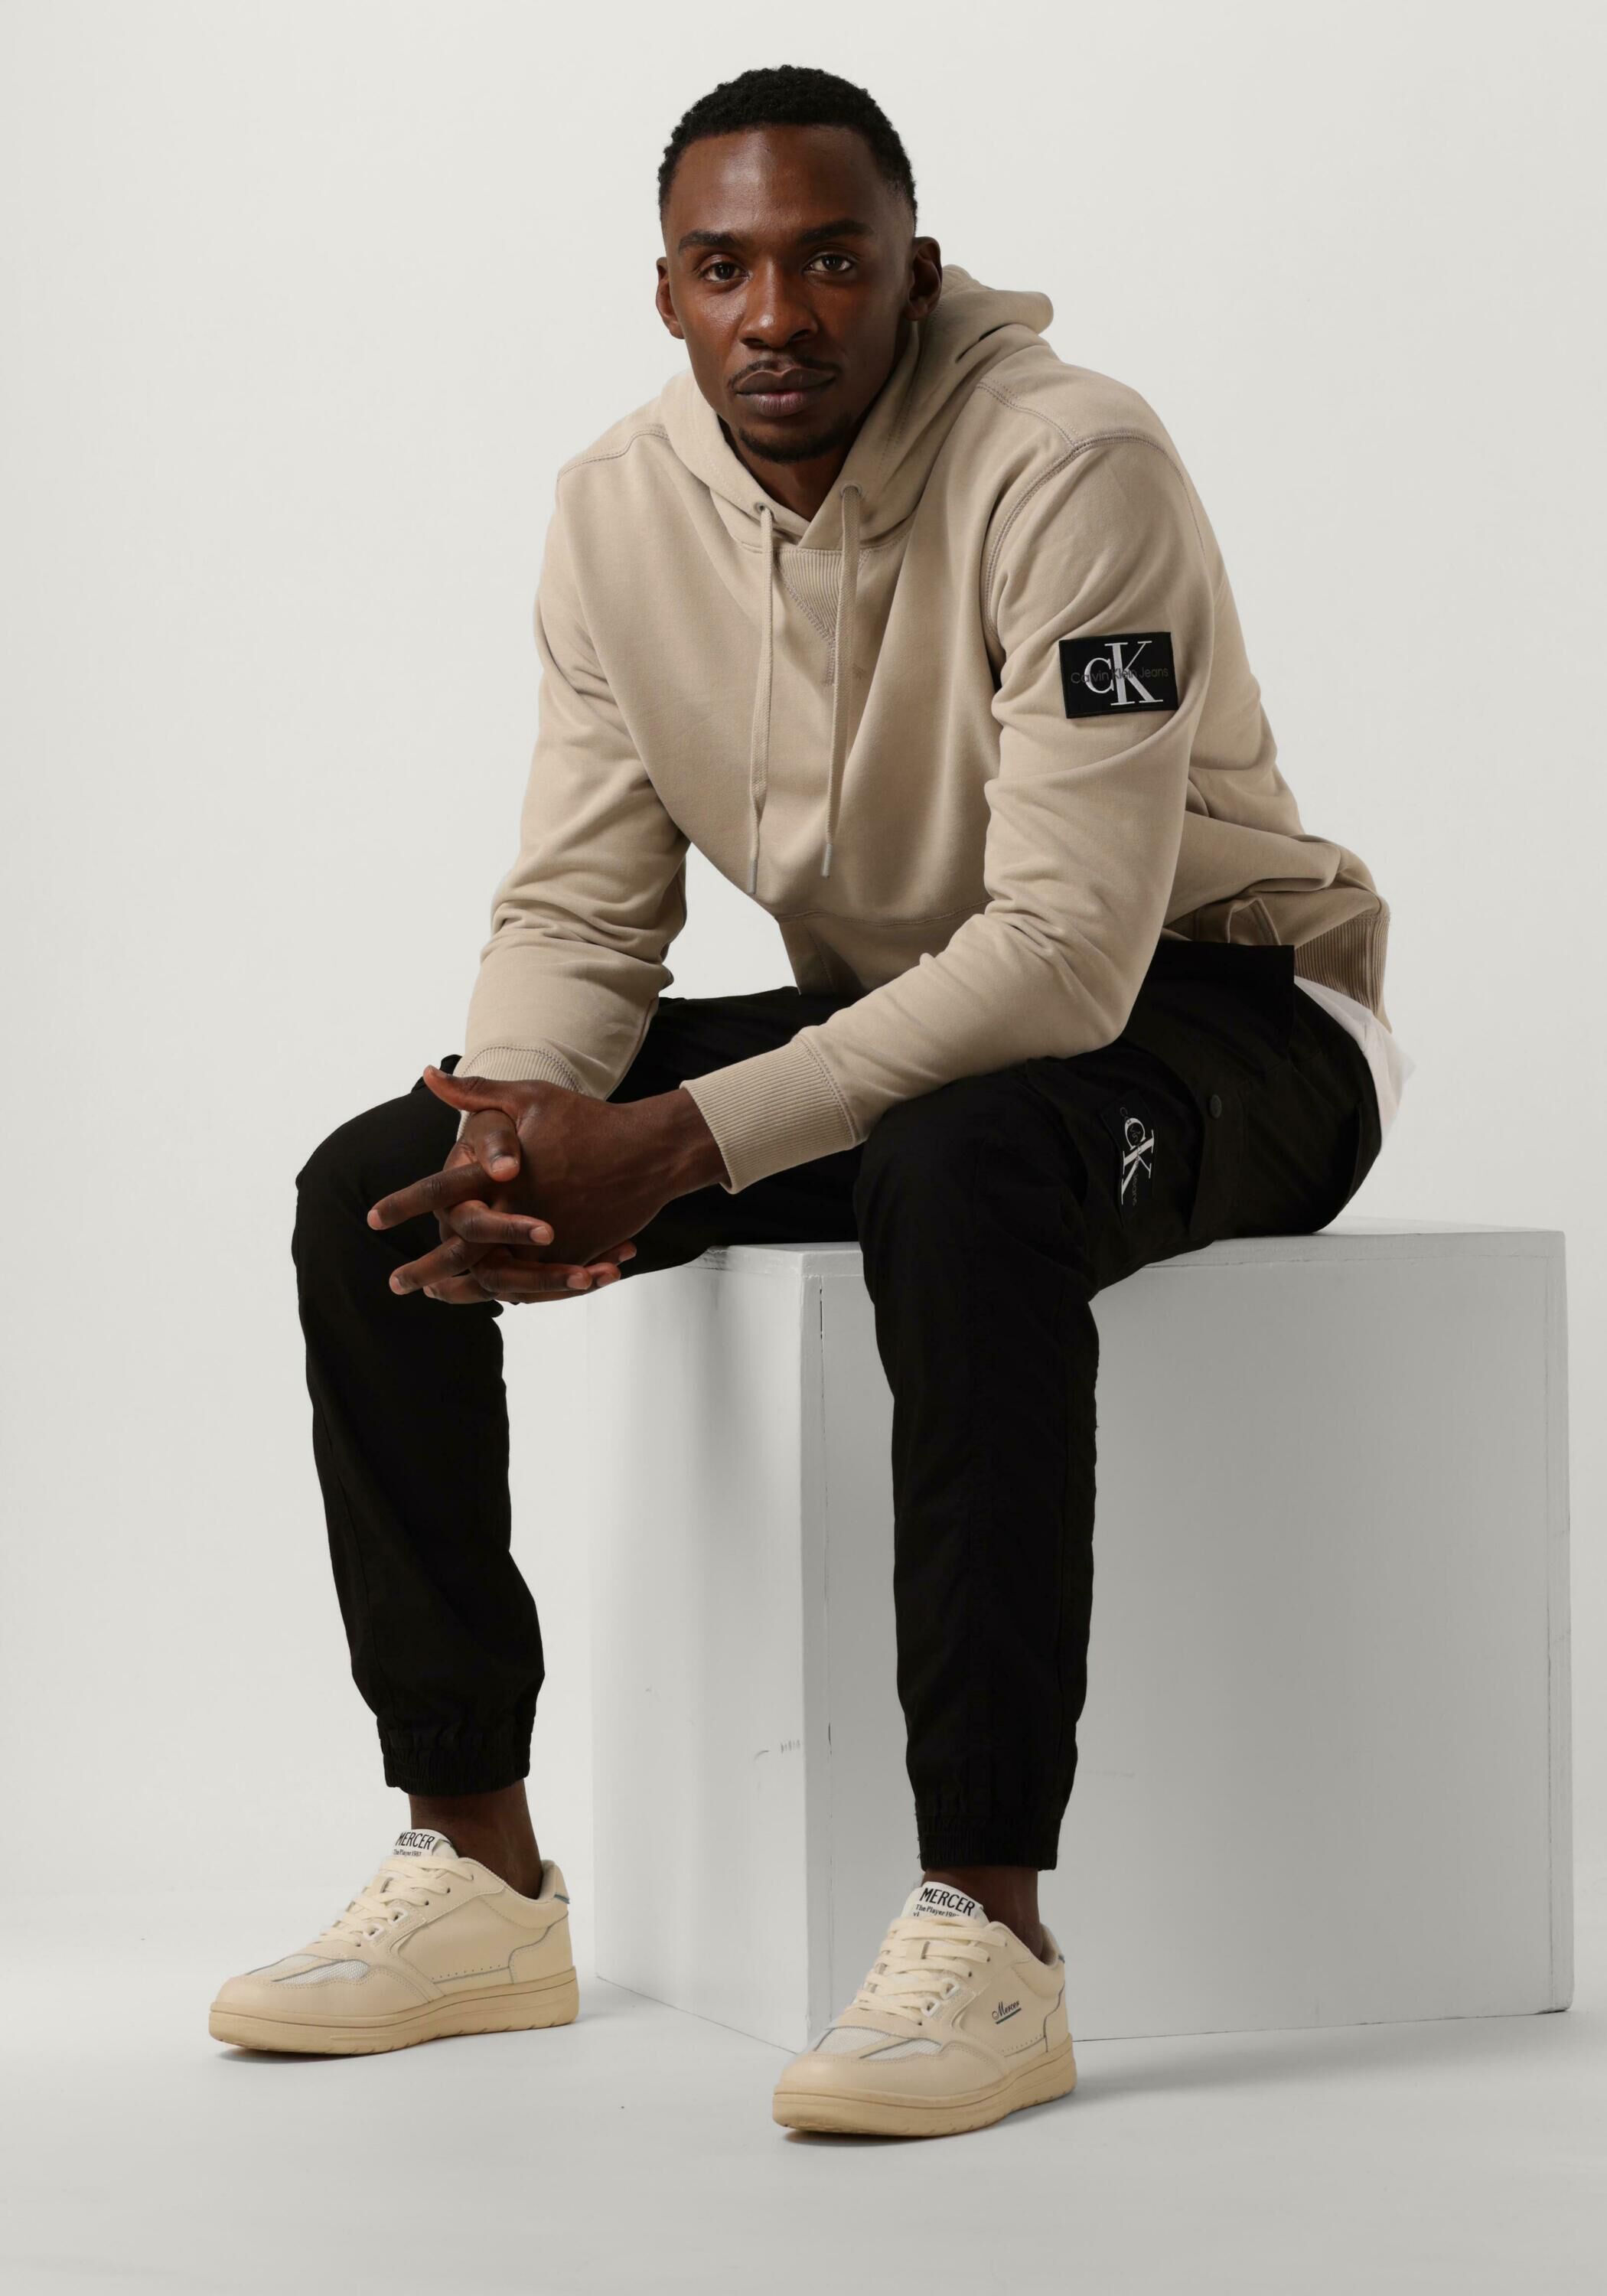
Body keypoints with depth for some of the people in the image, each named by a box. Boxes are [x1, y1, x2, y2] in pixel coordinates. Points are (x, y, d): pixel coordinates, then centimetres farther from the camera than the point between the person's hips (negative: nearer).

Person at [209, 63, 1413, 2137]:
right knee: (374, 1188, -9)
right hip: (882, 1014, 7)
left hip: (1218, 1013, -6)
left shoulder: (1072, 466, -25)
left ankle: (985, 1926, -37)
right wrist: (519, 1136, -26)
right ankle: (477, 1869, -2)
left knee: (961, 1172, -42)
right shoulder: (620, 506, -4)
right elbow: (578, 909, -1)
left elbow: (1071, 947, -32)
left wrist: (671, 1150, -37)